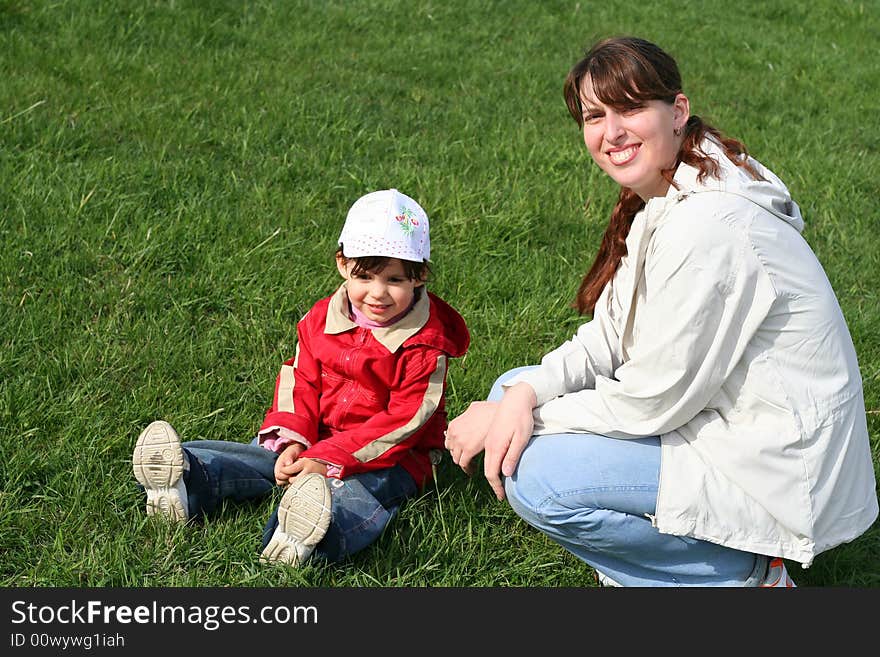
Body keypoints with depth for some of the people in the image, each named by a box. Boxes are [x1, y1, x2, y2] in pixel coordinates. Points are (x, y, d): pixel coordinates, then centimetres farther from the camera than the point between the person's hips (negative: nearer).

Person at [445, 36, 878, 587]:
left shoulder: (708, 226, -26)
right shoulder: (659, 201, 4)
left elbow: (649, 402, -22)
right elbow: (608, 340, 5)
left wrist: (517, 418, -13)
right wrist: (523, 396, -14)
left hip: (775, 471, -10)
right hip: (715, 417, 10)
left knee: (537, 480, -20)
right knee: (514, 387, 7)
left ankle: (742, 574, -3)